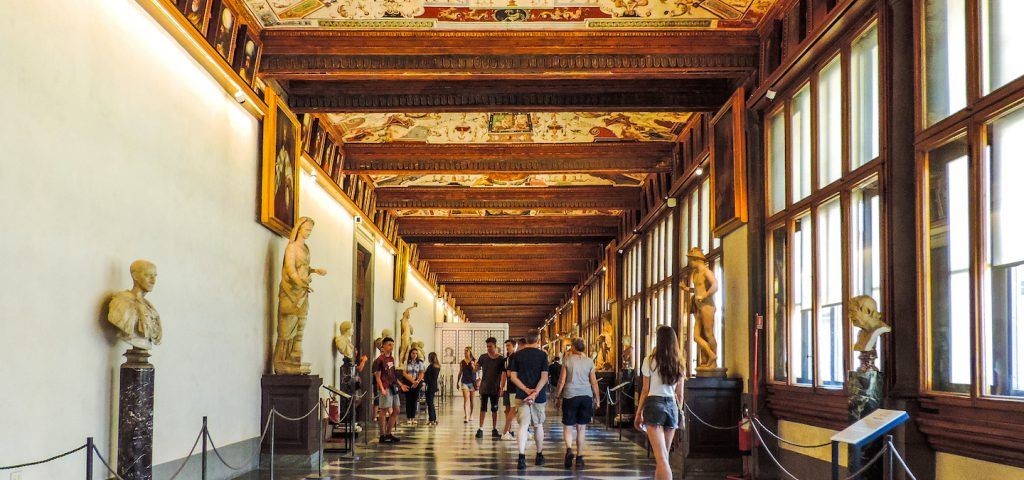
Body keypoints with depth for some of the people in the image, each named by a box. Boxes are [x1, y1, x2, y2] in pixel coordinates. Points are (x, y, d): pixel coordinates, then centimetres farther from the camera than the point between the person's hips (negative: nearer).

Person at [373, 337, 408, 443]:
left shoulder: (392, 359, 16)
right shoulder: (380, 360, -8)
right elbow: (377, 376, -10)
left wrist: (400, 385, 21)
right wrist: (382, 389, -21)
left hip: (393, 387, 9)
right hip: (385, 388, -9)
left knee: (396, 410, 10)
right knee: (384, 411, -4)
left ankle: (388, 433, 18)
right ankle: (382, 435, 1)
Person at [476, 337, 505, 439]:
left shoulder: (501, 359, -2)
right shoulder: (483, 357, 2)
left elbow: (503, 373, -1)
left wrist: (501, 387, -6)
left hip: (495, 389, -1)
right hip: (484, 388, 1)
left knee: (494, 410, 7)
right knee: (483, 409, 2)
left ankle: (494, 429, 14)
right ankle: (480, 429, 6)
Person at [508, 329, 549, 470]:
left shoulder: (518, 355, 4)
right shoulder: (542, 355, -3)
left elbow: (513, 376, -1)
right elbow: (544, 377, -12)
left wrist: (526, 390, -8)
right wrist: (535, 392, -17)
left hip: (521, 395, 1)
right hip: (539, 396, -1)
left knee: (523, 425, -3)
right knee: (538, 425, 16)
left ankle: (521, 457, -19)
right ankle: (539, 456, 29)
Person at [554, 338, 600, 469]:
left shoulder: (568, 360, -1)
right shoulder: (589, 362, 5)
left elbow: (562, 381, -1)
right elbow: (594, 382, 6)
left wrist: (557, 397, 7)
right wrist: (597, 399, 14)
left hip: (570, 395, -2)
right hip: (586, 396, 2)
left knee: (567, 426, 6)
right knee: (581, 428, 8)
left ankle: (569, 449, -20)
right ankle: (579, 458, 8)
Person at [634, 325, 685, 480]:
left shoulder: (650, 361, -3)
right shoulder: (679, 363, 8)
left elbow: (645, 391, -2)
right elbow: (679, 394, 11)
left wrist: (638, 414, 6)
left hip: (654, 405, -4)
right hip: (672, 406, 4)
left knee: (661, 457, -10)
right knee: (664, 455, 15)